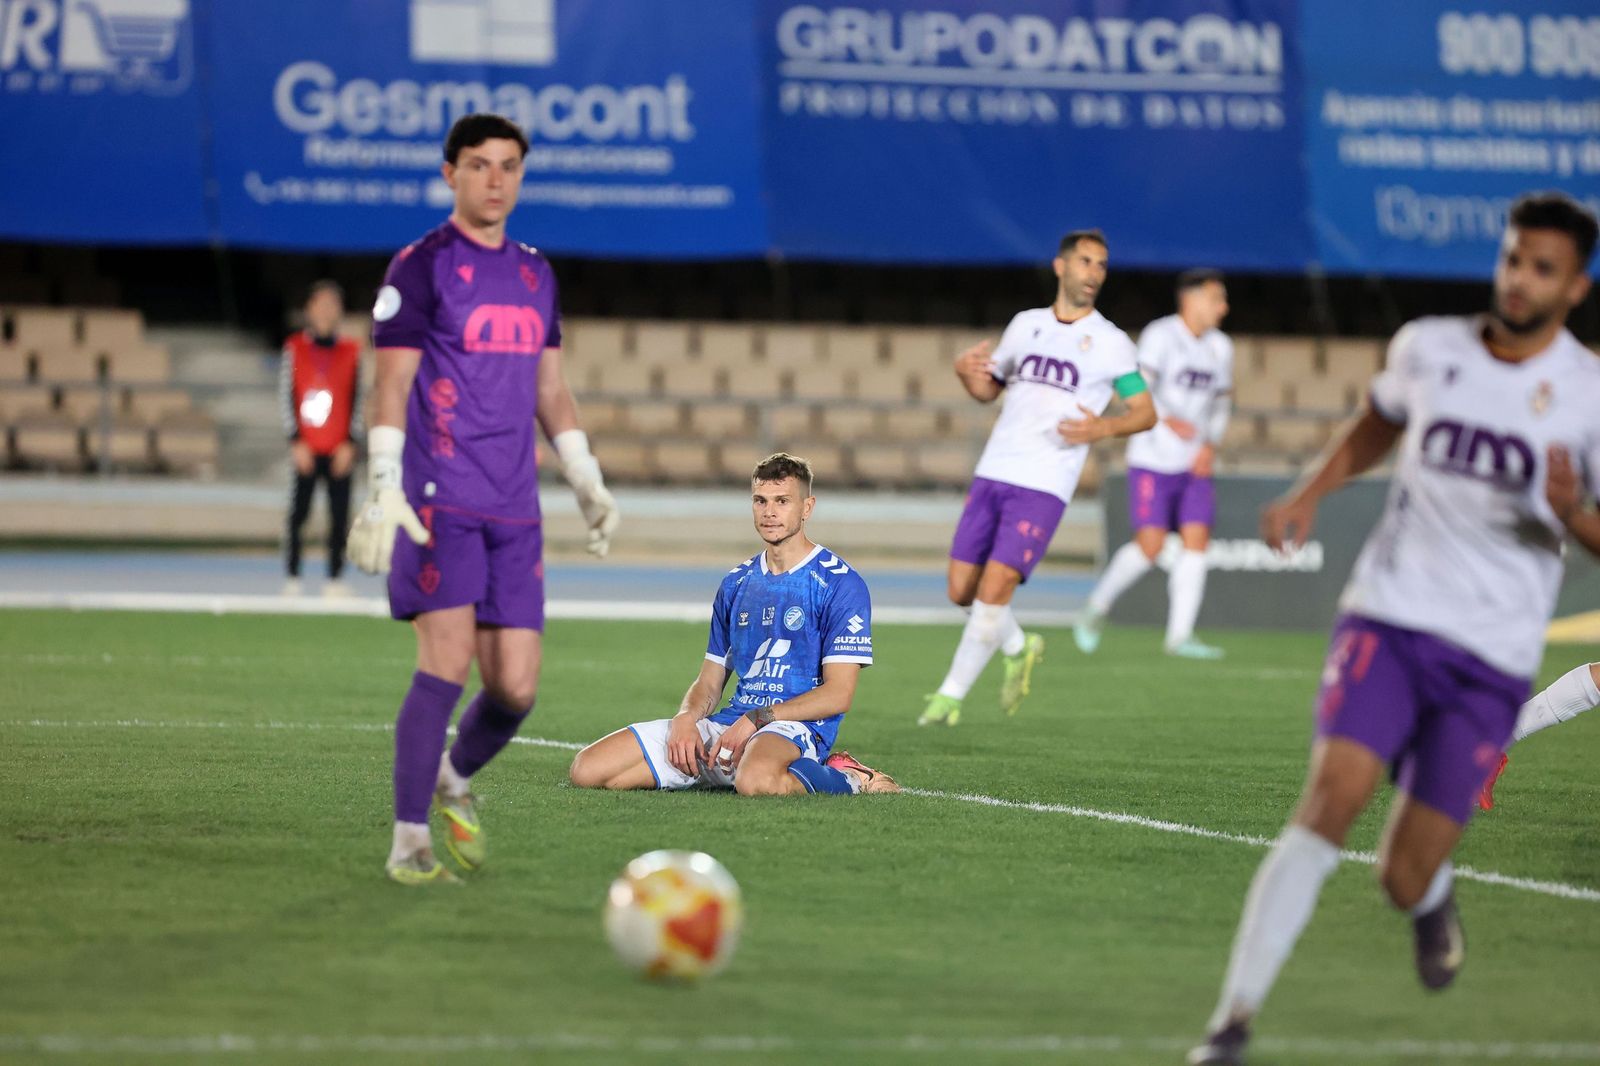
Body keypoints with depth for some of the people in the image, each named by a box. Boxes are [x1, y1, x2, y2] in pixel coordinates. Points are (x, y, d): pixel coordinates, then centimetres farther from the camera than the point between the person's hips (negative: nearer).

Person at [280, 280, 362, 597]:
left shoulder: (350, 351, 7)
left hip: (339, 449, 1)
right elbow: (286, 395, 3)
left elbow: (357, 399, 7)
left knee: (339, 513, -1)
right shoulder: (295, 348, 4)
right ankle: (292, 577, 0)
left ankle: (335, 578, 4)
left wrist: (350, 442, -1)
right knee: (298, 512, -4)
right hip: (306, 448, -1)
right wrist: (296, 440, -5)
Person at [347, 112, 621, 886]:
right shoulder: (422, 266, -2)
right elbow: (390, 388, -8)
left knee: (516, 687, 0)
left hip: (515, 509, 6)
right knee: (448, 661, -16)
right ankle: (409, 843, -9)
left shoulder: (535, 273, 17)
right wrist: (382, 490, -17)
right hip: (440, 498, -6)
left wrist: (588, 483, 17)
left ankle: (455, 779, 30)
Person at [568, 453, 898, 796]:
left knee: (756, 780, -45)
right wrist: (686, 717, -4)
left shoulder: (841, 583, -3)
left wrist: (755, 720, -16)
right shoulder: (735, 584, 18)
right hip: (725, 726, 6)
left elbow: (838, 694, -10)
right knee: (587, 769, -8)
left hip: (797, 728, -6)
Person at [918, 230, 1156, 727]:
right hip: (992, 475, 5)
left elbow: (1146, 412, 4)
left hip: (1044, 487, -4)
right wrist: (966, 373, -2)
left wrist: (1102, 428, -16)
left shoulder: (1111, 344, 1)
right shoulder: (1026, 325, 12)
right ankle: (1019, 648, 31)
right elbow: (989, 389, 21)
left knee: (994, 589, -14)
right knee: (962, 590, 3)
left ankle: (952, 693, -1)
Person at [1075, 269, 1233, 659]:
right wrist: (1168, 419, -40)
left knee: (1196, 539, -7)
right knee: (1150, 546, -11)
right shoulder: (1160, 335, -9)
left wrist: (1210, 444, 3)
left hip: (1194, 464, 6)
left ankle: (1180, 635, -5)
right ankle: (1097, 608, 12)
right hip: (1152, 460, -6)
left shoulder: (1220, 348, 11)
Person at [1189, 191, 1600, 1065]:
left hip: (1490, 661, -1)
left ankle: (1433, 897, 39)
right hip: (1387, 619, 1)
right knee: (1333, 793, -24)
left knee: (1403, 882, -2)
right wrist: (1310, 493, 12)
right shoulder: (1426, 348, 4)